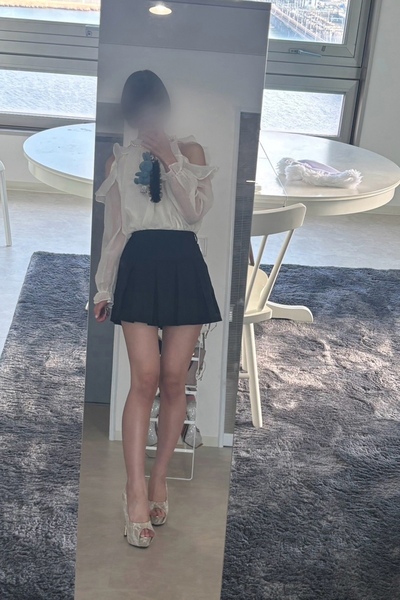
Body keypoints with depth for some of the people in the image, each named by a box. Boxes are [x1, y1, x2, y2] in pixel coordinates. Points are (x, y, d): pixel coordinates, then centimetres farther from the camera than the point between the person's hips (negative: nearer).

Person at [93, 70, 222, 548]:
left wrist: (171, 163, -10)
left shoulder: (190, 151, 11)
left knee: (174, 380, 0)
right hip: (139, 267, 0)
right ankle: (136, 491, -9)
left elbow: (197, 211, -3)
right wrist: (104, 289, 12)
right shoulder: (118, 160, 14)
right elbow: (113, 230, 14)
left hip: (183, 266, 0)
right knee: (145, 379, -12)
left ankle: (158, 478, 14)